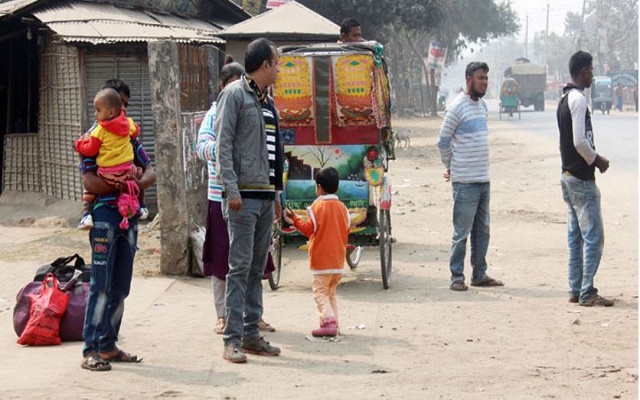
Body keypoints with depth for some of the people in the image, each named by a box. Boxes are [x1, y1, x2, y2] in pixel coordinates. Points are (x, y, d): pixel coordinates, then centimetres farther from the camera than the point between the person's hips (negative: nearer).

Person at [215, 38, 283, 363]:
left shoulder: (267, 101, 19)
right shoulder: (235, 94, -5)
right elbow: (223, 144, -11)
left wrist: (276, 194, 19)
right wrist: (231, 189, -18)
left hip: (265, 196, 8)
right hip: (243, 195, -8)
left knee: (257, 267, 10)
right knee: (240, 266, -9)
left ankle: (251, 334, 15)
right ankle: (232, 339, -7)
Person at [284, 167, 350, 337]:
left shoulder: (317, 206, -10)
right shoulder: (342, 208, 6)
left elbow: (308, 229, -9)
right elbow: (346, 232, 12)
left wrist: (294, 219, 3)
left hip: (321, 258, -6)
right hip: (338, 259, 6)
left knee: (320, 291, -4)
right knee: (331, 291, 16)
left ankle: (328, 321, -19)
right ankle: (334, 322, 12)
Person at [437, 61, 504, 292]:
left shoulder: (482, 105, 14)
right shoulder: (457, 108, -12)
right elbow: (443, 141, -7)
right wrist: (451, 167, 6)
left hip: (484, 179, 8)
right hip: (465, 181, -8)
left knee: (482, 231, 12)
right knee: (462, 232, -4)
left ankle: (480, 274, 21)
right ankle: (457, 277, 2)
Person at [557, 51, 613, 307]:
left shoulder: (565, 100, 14)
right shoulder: (578, 100, -16)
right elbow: (580, 141, -21)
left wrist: (593, 159, 14)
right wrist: (597, 160, -7)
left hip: (568, 175, 10)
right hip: (581, 178, -10)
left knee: (576, 236, 11)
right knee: (593, 236, -7)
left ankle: (576, 290, 14)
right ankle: (587, 293, -8)